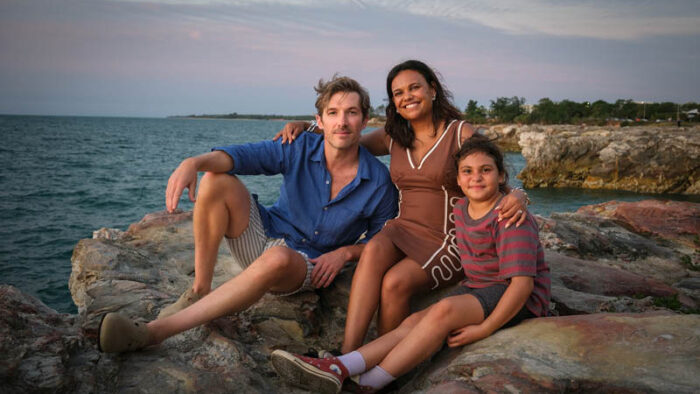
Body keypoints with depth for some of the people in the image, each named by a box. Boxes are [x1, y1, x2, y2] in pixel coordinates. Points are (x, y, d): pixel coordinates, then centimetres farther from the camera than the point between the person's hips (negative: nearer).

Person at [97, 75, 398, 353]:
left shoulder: (379, 181, -11)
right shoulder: (300, 149, -8)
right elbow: (243, 155, -22)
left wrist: (345, 252, -17)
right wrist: (194, 162, -41)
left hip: (308, 265, -3)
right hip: (264, 235, 3)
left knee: (277, 258, -43)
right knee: (216, 180, -21)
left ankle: (155, 331, -40)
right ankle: (199, 291, -15)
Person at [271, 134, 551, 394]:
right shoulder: (460, 210, 7)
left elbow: (522, 282, -22)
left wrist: (484, 329, -25)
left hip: (517, 299, -7)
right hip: (477, 287, 7)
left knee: (444, 310, -32)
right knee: (414, 322, -18)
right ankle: (337, 368, -34)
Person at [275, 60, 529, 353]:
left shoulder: (461, 134, -1)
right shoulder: (394, 137, 11)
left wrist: (518, 196, -28)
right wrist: (305, 128, 4)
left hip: (448, 241, -3)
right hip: (403, 230, 3)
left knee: (395, 282, -30)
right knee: (374, 250, -31)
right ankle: (347, 356, -37)